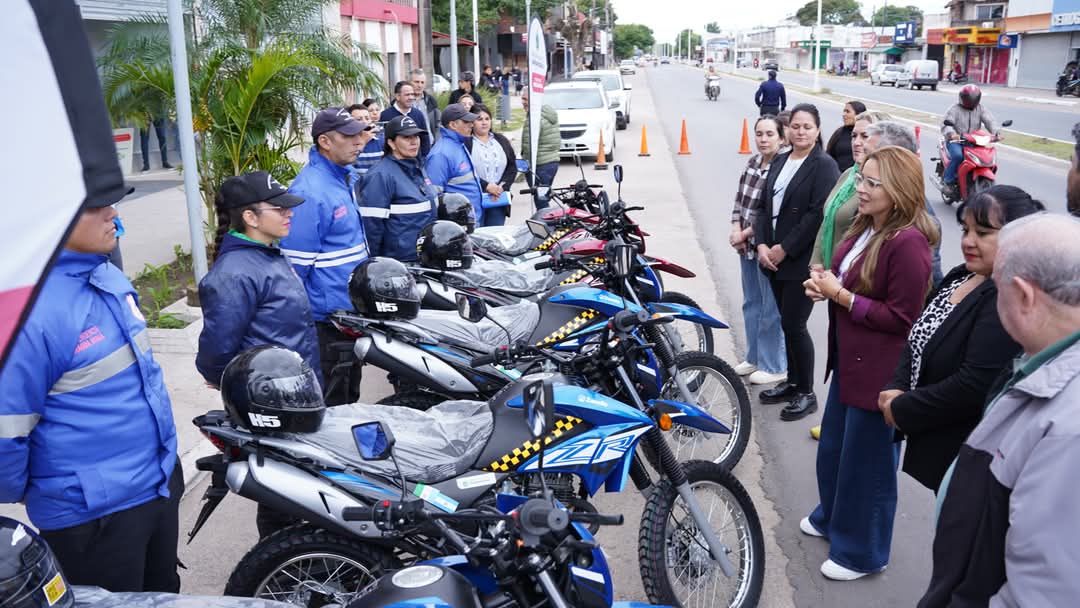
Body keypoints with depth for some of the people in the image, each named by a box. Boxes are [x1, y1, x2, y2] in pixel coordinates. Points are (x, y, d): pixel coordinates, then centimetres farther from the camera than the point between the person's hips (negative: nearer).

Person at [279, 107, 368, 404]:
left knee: (350, 390, 21)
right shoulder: (309, 192, -22)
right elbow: (294, 263, -22)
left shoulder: (346, 178, 9)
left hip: (353, 308, 9)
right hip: (327, 316, -9)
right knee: (331, 399, 3)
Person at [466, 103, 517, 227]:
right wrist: (486, 186, -16)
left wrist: (502, 187, -4)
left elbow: (512, 167, 12)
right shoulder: (466, 143, -3)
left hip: (498, 200, 5)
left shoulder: (501, 141, 15)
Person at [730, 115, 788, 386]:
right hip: (746, 244, 8)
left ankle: (774, 366, 16)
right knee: (751, 304, 19)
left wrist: (744, 233, -13)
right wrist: (736, 230, -4)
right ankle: (754, 358, 34)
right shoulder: (752, 162, 6)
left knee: (771, 309, 3)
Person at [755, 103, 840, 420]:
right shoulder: (779, 162, 14)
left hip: (802, 260, -6)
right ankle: (793, 382, 29)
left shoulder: (824, 165, -9)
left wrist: (785, 249, -15)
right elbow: (765, 206, 12)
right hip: (774, 258, 6)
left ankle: (806, 393, 11)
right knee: (788, 323, 14)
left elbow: (819, 214, -16)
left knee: (794, 325, -4)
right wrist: (763, 245, -2)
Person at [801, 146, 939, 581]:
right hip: (849, 359, 10)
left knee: (866, 461, 6)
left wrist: (840, 296, -22)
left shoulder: (908, 242, -24)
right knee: (832, 447, 24)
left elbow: (901, 317, -24)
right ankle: (832, 518, 47)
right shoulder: (865, 227, 6)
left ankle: (862, 552, 25)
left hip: (880, 372, -10)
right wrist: (826, 285, 0)